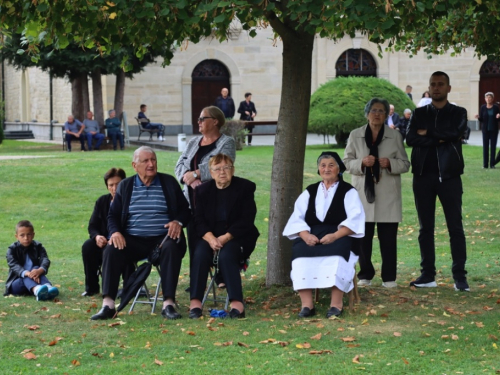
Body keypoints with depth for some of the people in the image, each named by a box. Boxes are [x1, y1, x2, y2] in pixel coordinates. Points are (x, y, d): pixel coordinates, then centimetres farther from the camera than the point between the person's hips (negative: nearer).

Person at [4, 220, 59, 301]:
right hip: (17, 282, -2)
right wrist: (26, 273, -43)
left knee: (37, 268, -26)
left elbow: (45, 260, -14)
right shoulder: (12, 249, -2)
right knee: (26, 277, -33)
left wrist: (40, 270, -40)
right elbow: (14, 265, -20)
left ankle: (48, 287, -56)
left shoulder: (38, 247, 5)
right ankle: (37, 291, -68)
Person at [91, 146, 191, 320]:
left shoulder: (169, 182, 10)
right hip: (133, 240, 1)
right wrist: (115, 232, -10)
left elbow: (185, 210, 9)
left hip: (162, 238, -1)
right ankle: (108, 305, -32)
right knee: (111, 250, -28)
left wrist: (178, 222, -14)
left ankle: (168, 304, -35)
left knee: (172, 248, -35)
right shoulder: (125, 186, 13)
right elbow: (113, 215, 11)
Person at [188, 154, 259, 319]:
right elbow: (198, 220, 1)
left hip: (237, 236, -2)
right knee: (200, 254, -29)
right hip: (210, 236, 2)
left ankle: (237, 304, -37)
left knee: (226, 256, -33)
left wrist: (226, 237, -20)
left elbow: (246, 219, -8)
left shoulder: (245, 187, 0)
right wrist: (210, 238, -20)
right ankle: (195, 303, -35)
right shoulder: (203, 190, 9)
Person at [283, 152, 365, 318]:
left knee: (336, 255, -37)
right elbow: (297, 218, 9)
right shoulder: (309, 192, 19)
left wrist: (335, 236, -20)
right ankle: (306, 304, -34)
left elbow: (355, 220, -4)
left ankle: (336, 304, -34)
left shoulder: (348, 192, 9)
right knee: (300, 251, -30)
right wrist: (306, 235, -13)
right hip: (311, 237, 3)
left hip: (339, 238, -3)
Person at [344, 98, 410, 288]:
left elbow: (405, 164, 5)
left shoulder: (395, 136, 5)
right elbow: (347, 162, 6)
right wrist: (362, 163, -14)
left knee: (388, 237, -1)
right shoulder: (355, 135, 7)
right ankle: (365, 274, 13)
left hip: (387, 195, -1)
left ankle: (389, 277, 6)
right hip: (363, 192, 1)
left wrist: (390, 164, -15)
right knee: (363, 236, 1)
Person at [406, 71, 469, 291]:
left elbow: (456, 133, -14)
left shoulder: (458, 113, 7)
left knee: (455, 227, -4)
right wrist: (440, 138, -13)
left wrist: (428, 133, -7)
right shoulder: (419, 114, 12)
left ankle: (459, 276, -3)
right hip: (423, 176, 3)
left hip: (449, 175, -2)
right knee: (426, 228, 6)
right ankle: (428, 275, 11)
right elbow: (410, 139, -6)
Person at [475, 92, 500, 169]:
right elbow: (481, 119, 5)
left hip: (494, 129, 0)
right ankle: (485, 164, 1)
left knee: (493, 146, 0)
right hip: (485, 129, 0)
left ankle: (492, 164, 3)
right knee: (485, 146, -1)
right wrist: (478, 117, -16)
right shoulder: (483, 107, 2)